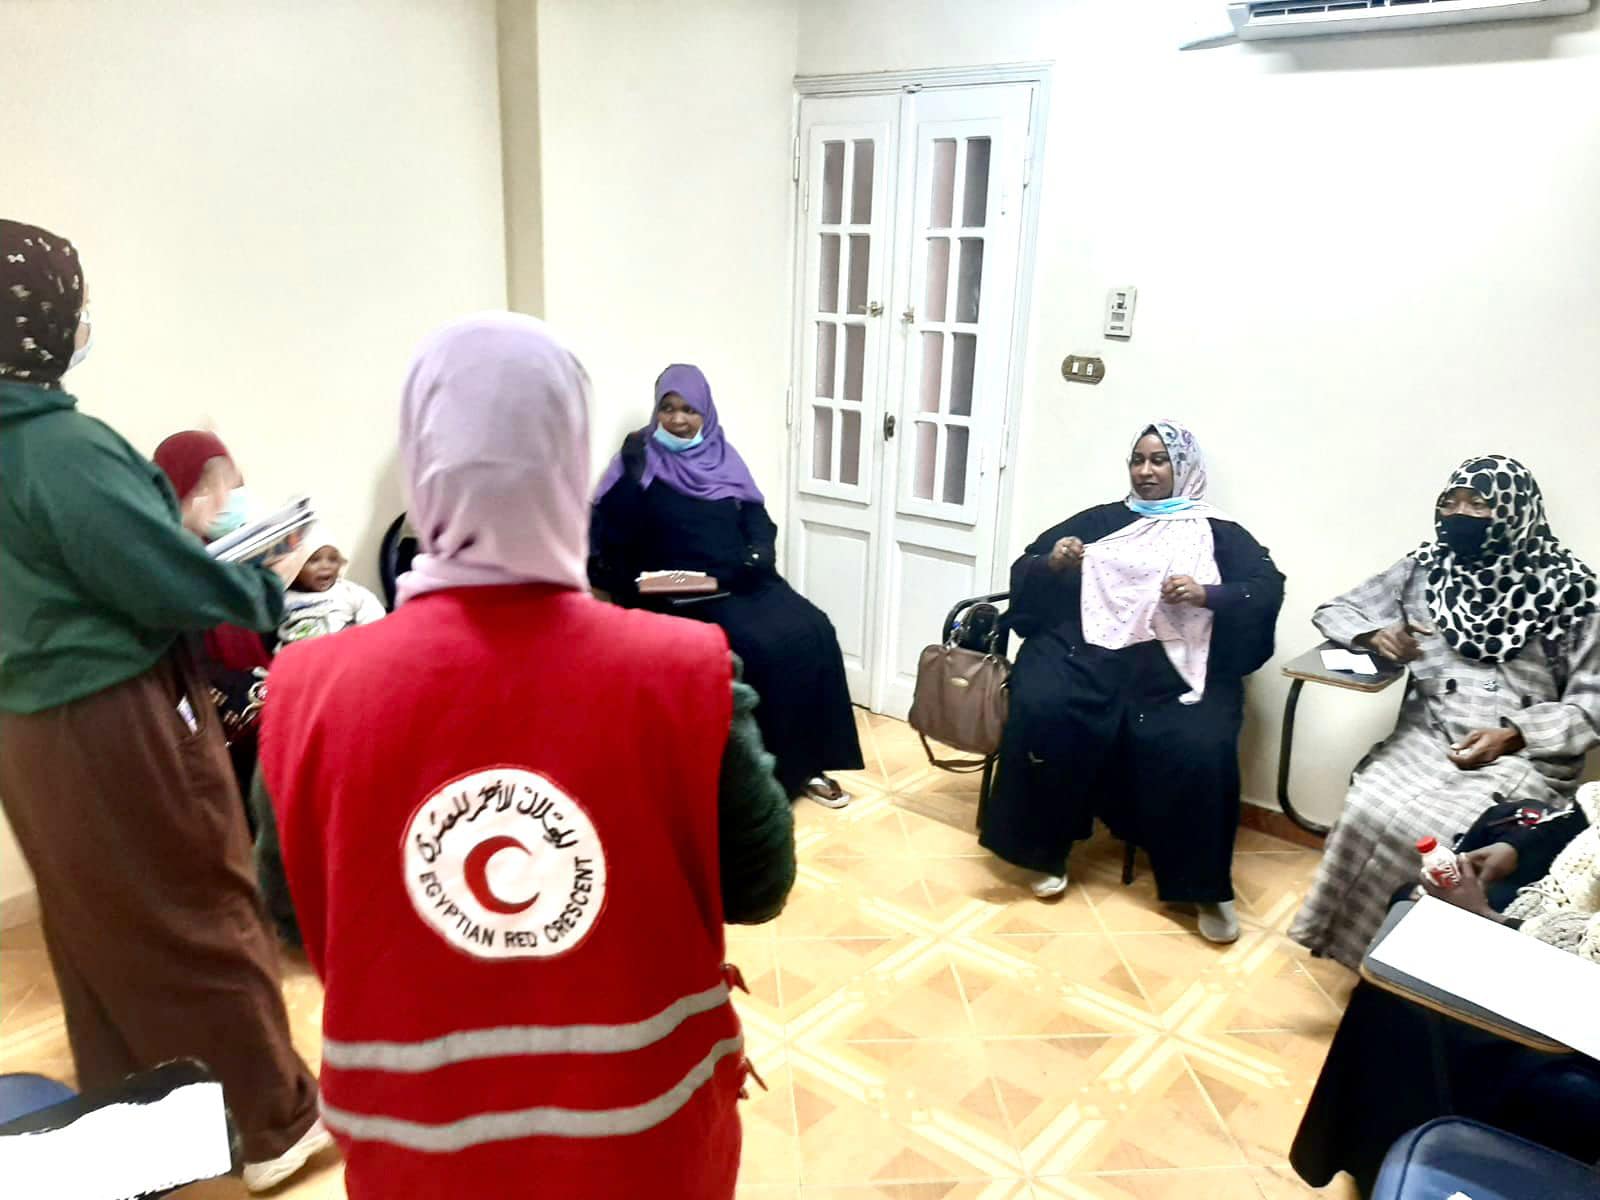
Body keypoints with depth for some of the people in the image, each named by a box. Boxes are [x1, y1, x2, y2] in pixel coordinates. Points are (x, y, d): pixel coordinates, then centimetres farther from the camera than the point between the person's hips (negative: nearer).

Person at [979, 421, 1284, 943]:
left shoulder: (1219, 532, 16)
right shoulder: (1098, 520, 21)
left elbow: (1268, 591, 2)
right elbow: (1024, 571, 16)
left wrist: (1207, 595, -16)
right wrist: (1052, 561, -6)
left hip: (1175, 664, -1)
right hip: (1087, 649, 1)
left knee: (1197, 749, -28)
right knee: (1040, 709, -28)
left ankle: (1205, 886, -7)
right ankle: (1048, 849, -9)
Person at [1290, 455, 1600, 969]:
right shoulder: (1424, 569, 9)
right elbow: (1334, 611, 17)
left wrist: (1514, 733, -16)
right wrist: (1374, 634, -5)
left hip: (1524, 757, -3)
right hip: (1428, 738, 3)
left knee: (1443, 834, -30)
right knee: (1367, 812, -27)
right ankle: (1351, 943, -7)